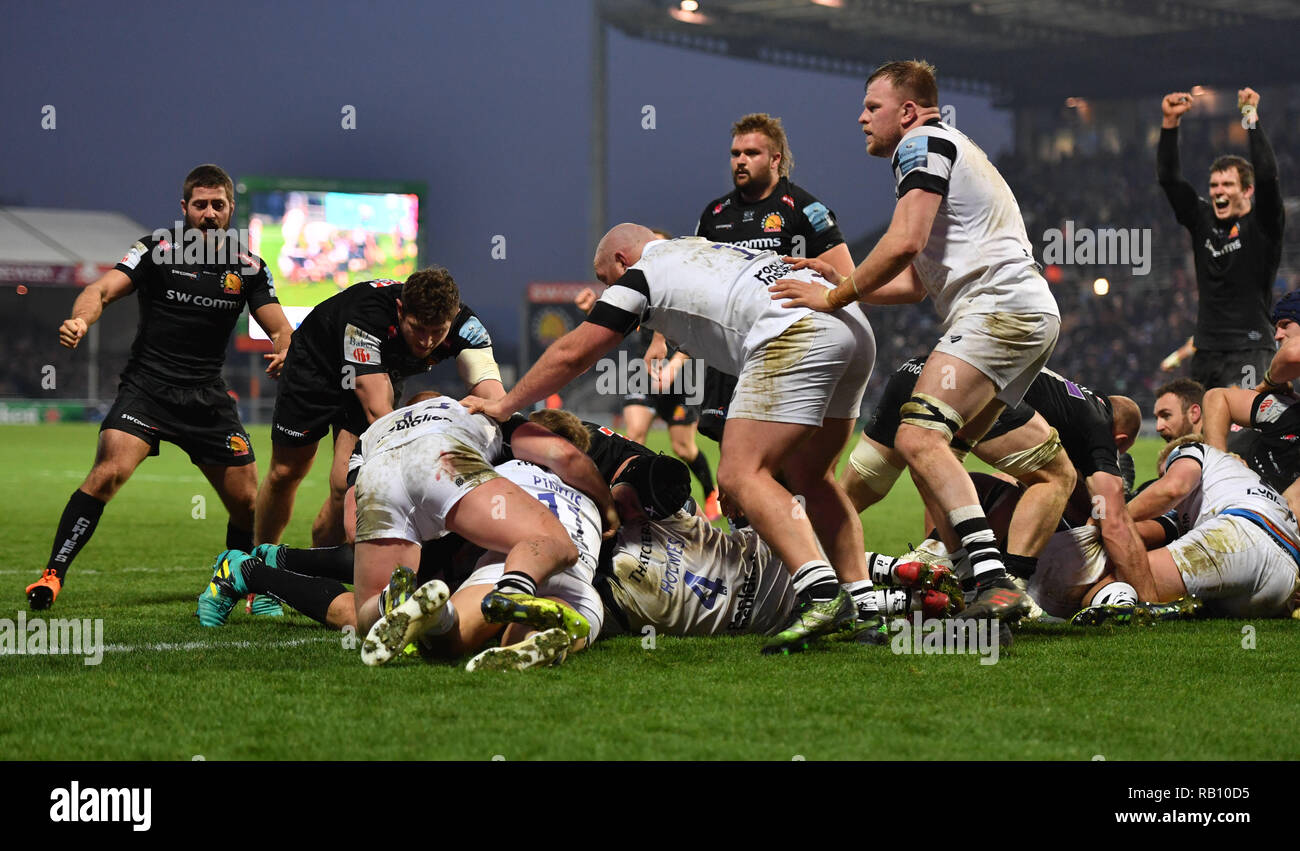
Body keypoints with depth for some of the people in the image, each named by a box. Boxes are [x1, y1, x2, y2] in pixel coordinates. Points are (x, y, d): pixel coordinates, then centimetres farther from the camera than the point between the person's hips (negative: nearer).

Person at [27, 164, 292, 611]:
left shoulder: (247, 266, 7)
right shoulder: (158, 248, -3)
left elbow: (280, 329, 7)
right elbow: (103, 290, -14)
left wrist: (283, 351, -18)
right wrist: (80, 320, -37)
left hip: (209, 398, 4)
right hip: (147, 386, -3)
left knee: (247, 501, 3)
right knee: (108, 472, -25)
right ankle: (53, 575, -20)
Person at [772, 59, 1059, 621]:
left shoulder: (924, 144, 0)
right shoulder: (949, 152, 31)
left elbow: (905, 242, -16)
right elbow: (916, 284, 29)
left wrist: (834, 297, -9)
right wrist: (841, 282, 22)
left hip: (998, 308, -11)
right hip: (1034, 317, 11)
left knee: (918, 437, -21)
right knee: (937, 448, 12)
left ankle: (996, 584, -33)